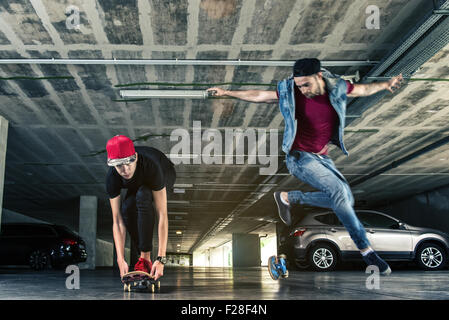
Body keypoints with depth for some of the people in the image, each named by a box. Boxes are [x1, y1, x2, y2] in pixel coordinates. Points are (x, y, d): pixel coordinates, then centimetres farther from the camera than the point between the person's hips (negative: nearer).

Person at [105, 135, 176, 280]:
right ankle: (145, 256, -6)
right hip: (137, 183, 4)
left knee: (143, 196, -35)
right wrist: (121, 260, -34)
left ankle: (145, 258, -28)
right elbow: (117, 220, -28)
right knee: (127, 209, -26)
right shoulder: (112, 178, -32)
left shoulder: (151, 167, -43)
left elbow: (162, 215, -43)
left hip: (165, 174, -3)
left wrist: (161, 259, -46)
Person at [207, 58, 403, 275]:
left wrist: (385, 85, 6)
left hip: (322, 157, 6)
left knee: (346, 200, 0)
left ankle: (288, 197, 11)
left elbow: (363, 89, 16)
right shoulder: (291, 92, -9)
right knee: (337, 189, -25)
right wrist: (227, 93, 2)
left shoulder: (337, 88, -3)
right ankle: (365, 249, -16)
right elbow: (259, 96, 1)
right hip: (299, 157, -5)